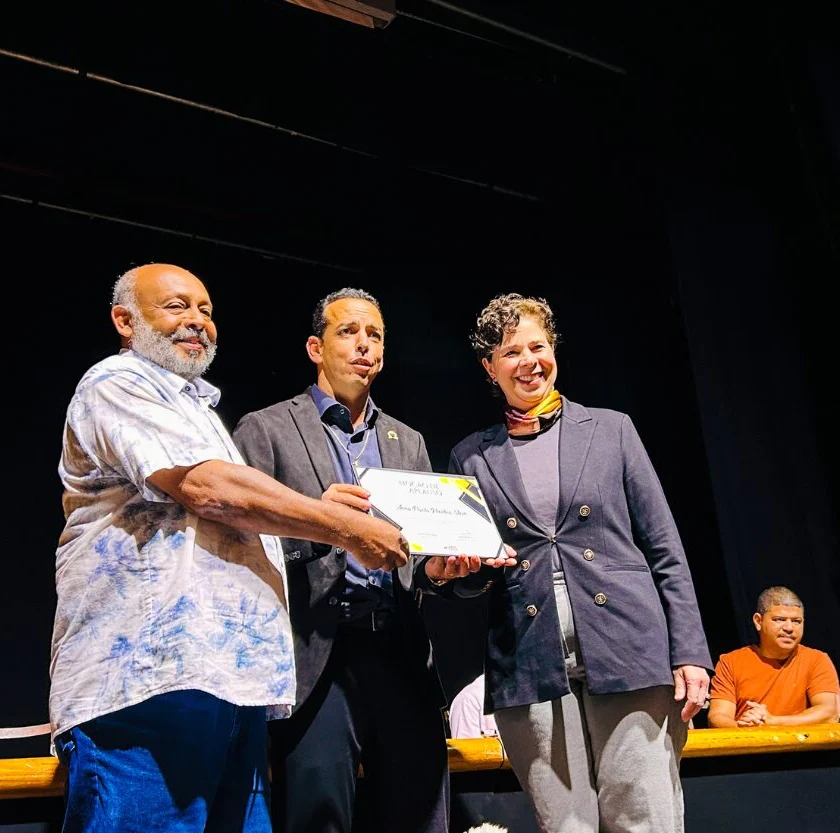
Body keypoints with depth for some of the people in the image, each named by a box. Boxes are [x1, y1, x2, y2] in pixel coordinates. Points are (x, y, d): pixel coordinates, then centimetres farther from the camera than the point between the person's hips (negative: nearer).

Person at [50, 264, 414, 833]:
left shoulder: (194, 407, 27)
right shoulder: (117, 384, -2)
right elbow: (209, 488, -16)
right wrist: (348, 528, -10)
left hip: (232, 678, 9)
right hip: (148, 675, -9)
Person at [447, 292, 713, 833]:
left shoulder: (611, 428, 9)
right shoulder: (471, 457, 11)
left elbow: (664, 546, 6)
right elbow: (468, 578, 15)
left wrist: (689, 651, -1)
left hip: (630, 655, 0)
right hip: (531, 671, 1)